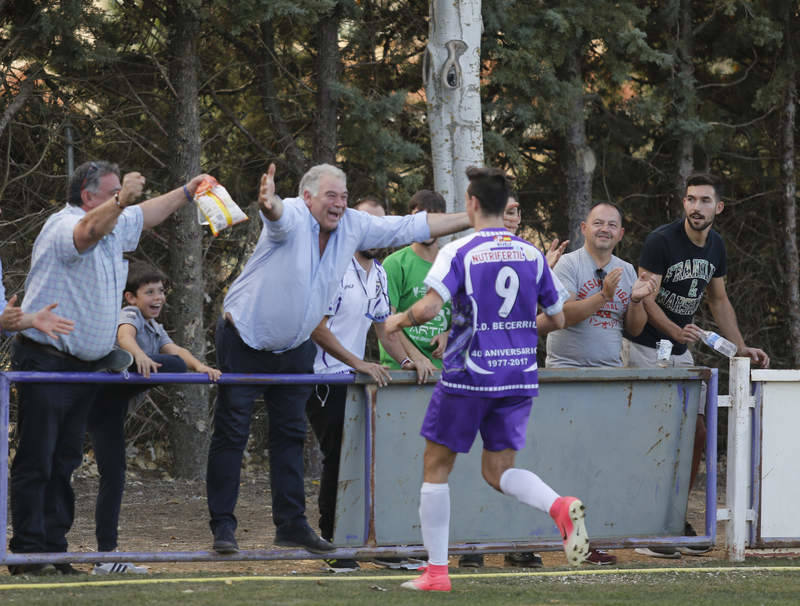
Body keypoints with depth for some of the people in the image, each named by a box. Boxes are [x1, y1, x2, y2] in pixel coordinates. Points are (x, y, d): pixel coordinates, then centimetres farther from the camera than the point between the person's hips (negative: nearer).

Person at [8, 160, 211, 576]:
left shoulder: (116, 226, 15)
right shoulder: (64, 226, -14)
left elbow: (146, 215, 35)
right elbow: (89, 231, -38)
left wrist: (188, 191, 36)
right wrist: (121, 201, -55)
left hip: (85, 367, 9)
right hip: (45, 362, -9)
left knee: (65, 462, 9)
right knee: (36, 460, -8)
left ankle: (54, 548, 11)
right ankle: (27, 553, -8)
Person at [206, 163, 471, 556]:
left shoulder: (354, 226, -2)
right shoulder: (292, 218, -20)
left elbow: (411, 227, 2)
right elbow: (278, 215, -45)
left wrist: (473, 220, 1)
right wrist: (268, 206, -71)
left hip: (295, 347, 6)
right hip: (246, 342, -6)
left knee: (290, 435, 9)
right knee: (231, 434, -4)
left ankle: (291, 523, 15)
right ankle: (222, 525, -1)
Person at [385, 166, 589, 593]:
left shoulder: (458, 252, -9)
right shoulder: (531, 254, 7)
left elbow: (429, 307, -21)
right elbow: (556, 319, 14)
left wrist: (398, 321, 0)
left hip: (468, 377, -4)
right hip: (519, 377, 4)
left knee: (436, 465, 10)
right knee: (498, 471, 11)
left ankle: (436, 571, 8)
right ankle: (561, 508, -20)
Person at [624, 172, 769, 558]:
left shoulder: (715, 247, 5)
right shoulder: (662, 241, -18)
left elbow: (719, 301, 18)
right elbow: (645, 300, -20)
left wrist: (741, 348, 11)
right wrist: (678, 332, -35)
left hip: (681, 352, 7)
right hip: (646, 348, -7)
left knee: (696, 432, 4)